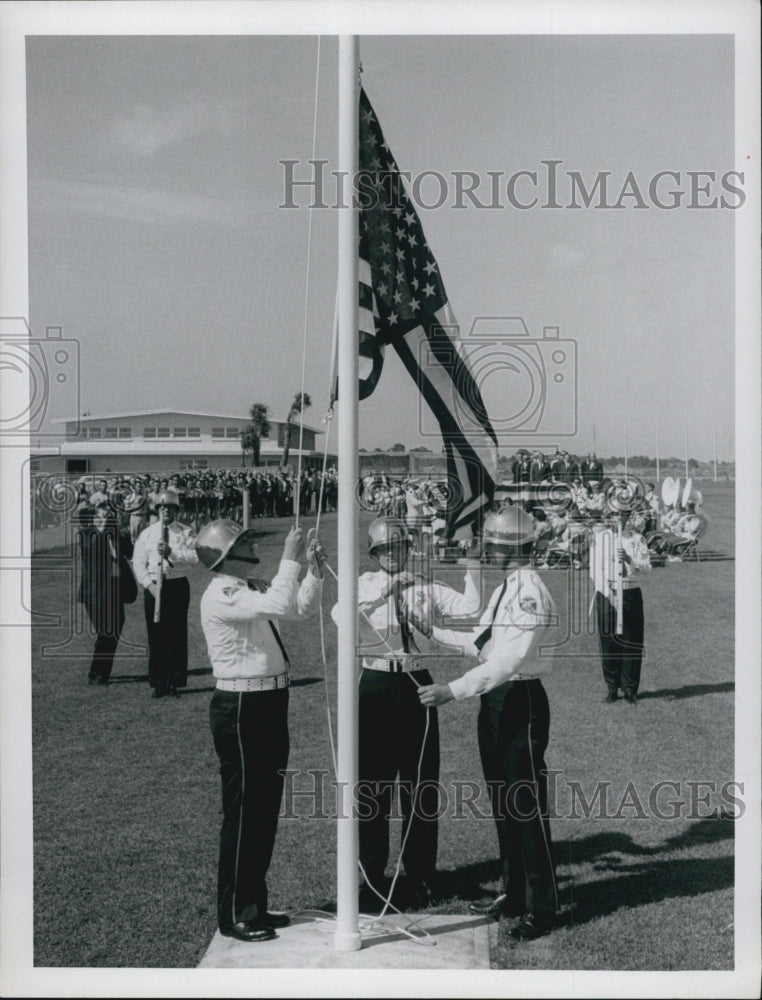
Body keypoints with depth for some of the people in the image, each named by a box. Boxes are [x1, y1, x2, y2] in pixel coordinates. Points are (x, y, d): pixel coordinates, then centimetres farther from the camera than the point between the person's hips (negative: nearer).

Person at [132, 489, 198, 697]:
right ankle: (158, 682, 10)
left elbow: (195, 555, -12)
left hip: (178, 586, -1)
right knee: (156, 635, 3)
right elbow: (139, 563, 3)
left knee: (177, 633, 0)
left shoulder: (186, 532, 3)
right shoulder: (147, 533, 7)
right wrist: (150, 585, -10)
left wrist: (171, 552, -26)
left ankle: (175, 680, 8)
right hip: (153, 587, 1)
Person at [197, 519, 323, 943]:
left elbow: (304, 607, 17)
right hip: (242, 709, -9)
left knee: (267, 809, 16)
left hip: (270, 704, 9)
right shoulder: (220, 596, -17)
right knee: (243, 812, -1)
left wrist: (315, 569, 2)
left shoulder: (255, 589, 11)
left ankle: (255, 904, 29)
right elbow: (280, 605, -30)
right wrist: (291, 558, -23)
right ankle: (234, 915, 11)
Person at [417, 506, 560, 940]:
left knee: (528, 808, -2)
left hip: (521, 701, -10)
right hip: (495, 700, 10)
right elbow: (483, 644, 21)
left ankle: (542, 907, 9)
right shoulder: (507, 589, 12)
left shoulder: (531, 592, -19)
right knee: (503, 805, 17)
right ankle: (514, 895, 29)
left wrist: (453, 690, -32)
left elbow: (508, 661, -28)